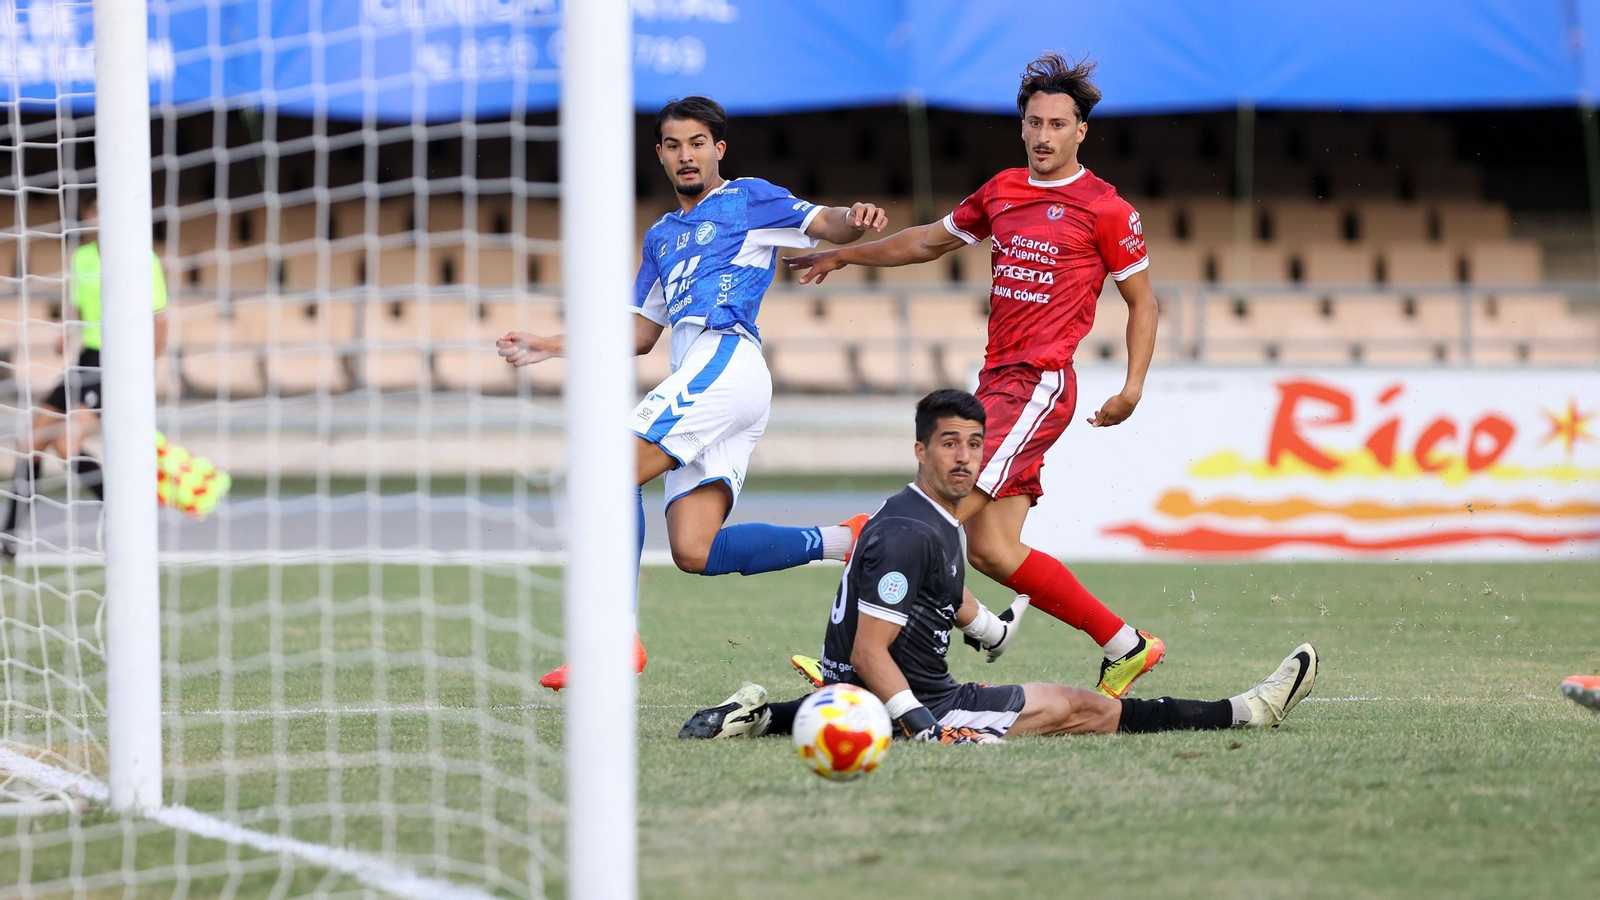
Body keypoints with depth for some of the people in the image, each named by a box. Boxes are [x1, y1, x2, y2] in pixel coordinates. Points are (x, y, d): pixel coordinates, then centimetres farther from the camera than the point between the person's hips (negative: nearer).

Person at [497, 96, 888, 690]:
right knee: (694, 553, -8)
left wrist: (855, 219, -25)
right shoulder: (661, 235, 32)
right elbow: (640, 334, 36)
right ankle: (844, 540, -1)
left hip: (725, 358, -8)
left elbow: (826, 225, -1)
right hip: (699, 375, 8)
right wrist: (545, 348, 31)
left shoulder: (747, 198, 11)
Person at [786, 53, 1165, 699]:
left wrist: (1133, 387, -7)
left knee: (947, 517, -17)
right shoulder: (1001, 191, 16)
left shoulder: (1105, 209, -1)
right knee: (990, 548, -1)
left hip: (1040, 384, -7)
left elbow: (1142, 300, 4)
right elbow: (931, 240, 30)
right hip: (996, 380, 7)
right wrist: (843, 255, 32)